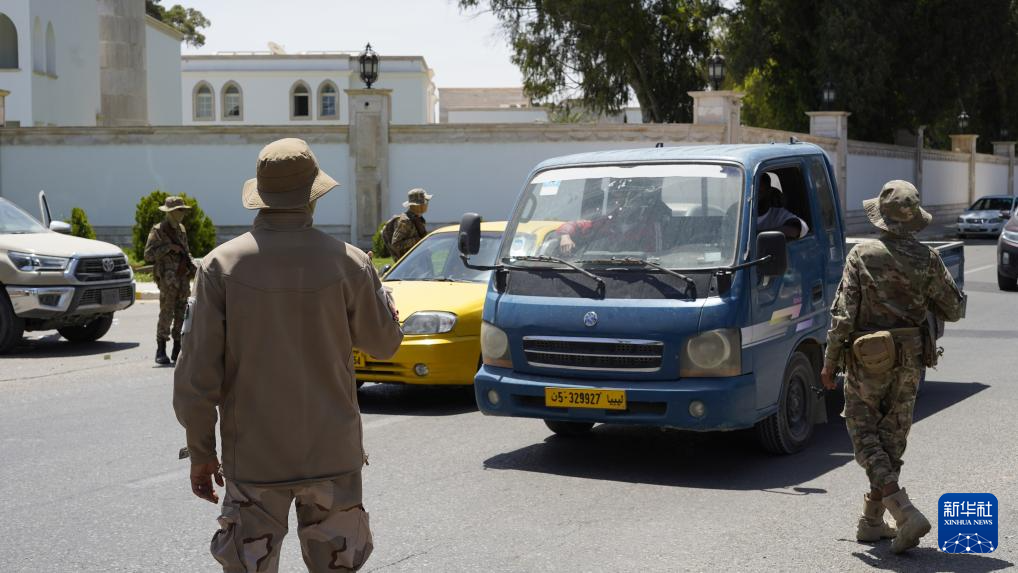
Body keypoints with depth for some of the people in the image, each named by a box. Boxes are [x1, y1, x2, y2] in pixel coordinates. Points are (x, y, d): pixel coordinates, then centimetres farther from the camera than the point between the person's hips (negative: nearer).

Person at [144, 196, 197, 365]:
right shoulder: (157, 231, -5)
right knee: (166, 314, -9)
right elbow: (148, 255, -13)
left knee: (181, 315, 6)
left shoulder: (181, 230, 15)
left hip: (184, 279, 7)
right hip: (168, 280, -7)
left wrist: (191, 264, 9)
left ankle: (177, 350, 12)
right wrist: (168, 248, -18)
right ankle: (161, 351, -3)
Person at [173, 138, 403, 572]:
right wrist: (377, 292, 24)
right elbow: (384, 343, 7)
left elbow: (196, 375, -6)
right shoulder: (347, 263, -8)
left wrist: (200, 451, 4)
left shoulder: (221, 265, -7)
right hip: (332, 455, 0)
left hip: (253, 459, 0)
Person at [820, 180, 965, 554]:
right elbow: (954, 310, 2)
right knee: (892, 439, 14)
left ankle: (905, 513, -14)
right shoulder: (927, 259, -3)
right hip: (909, 362, 3)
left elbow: (842, 314, -11)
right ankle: (872, 521, 21)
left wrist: (830, 362, -3)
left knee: (865, 437, 3)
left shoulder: (862, 257, -11)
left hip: (867, 362, -3)